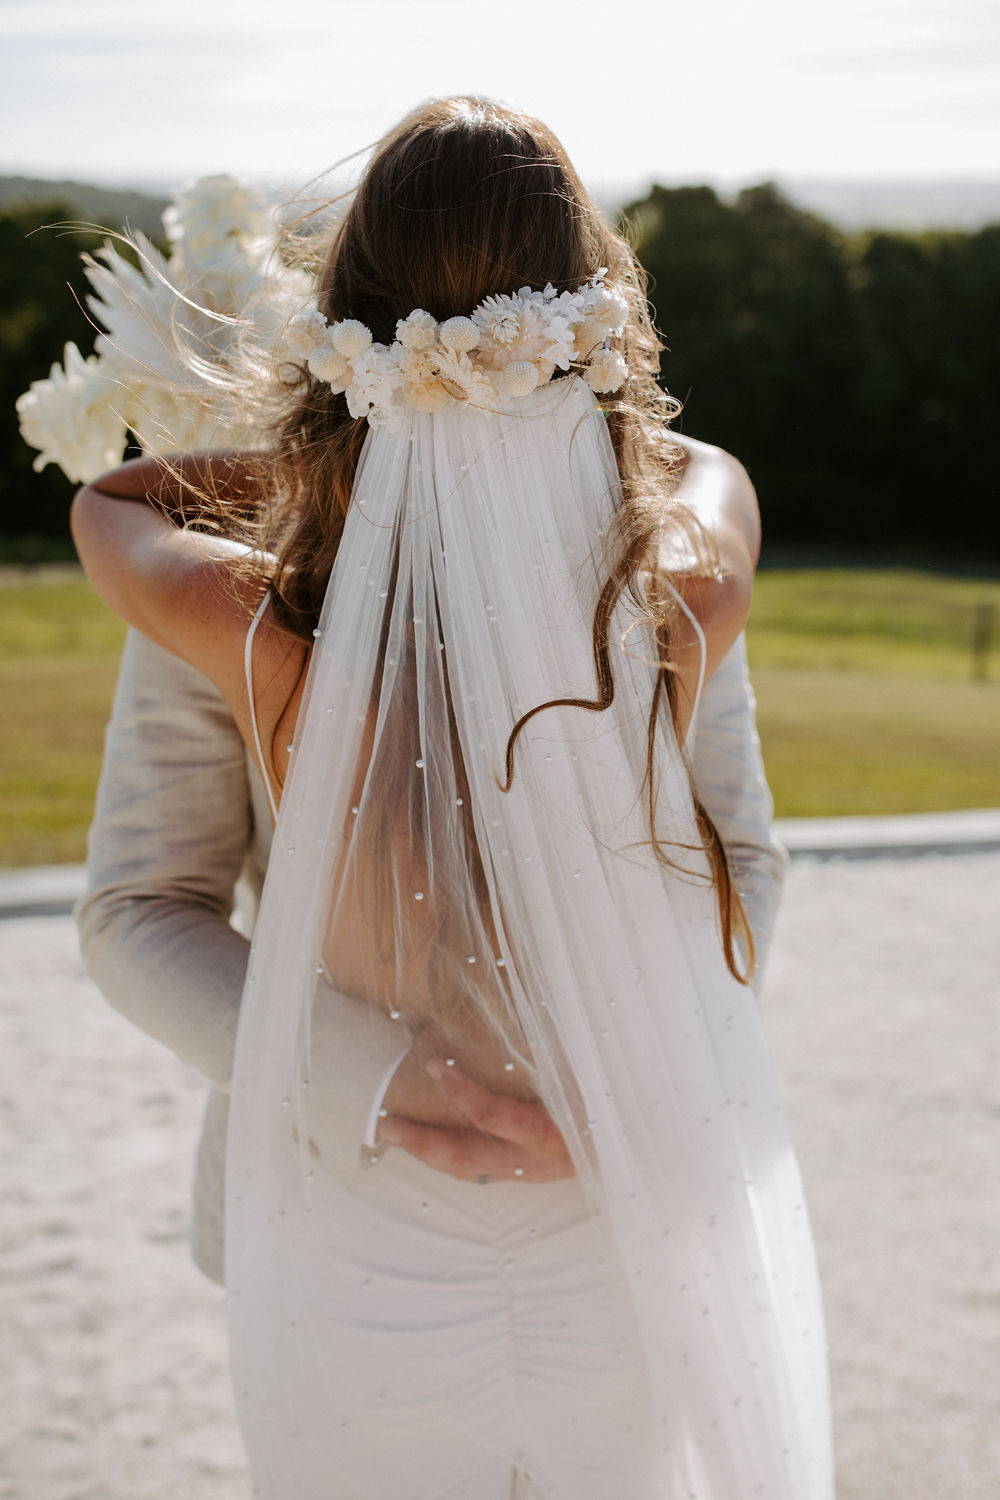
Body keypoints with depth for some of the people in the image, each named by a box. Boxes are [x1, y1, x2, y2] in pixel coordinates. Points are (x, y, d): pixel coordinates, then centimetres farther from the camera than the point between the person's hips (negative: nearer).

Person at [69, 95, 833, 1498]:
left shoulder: (266, 638, -21)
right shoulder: (681, 607, -20)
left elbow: (106, 498, 4)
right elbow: (712, 477, 8)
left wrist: (371, 454, 11)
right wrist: (526, 451, 23)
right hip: (640, 1279, 1)